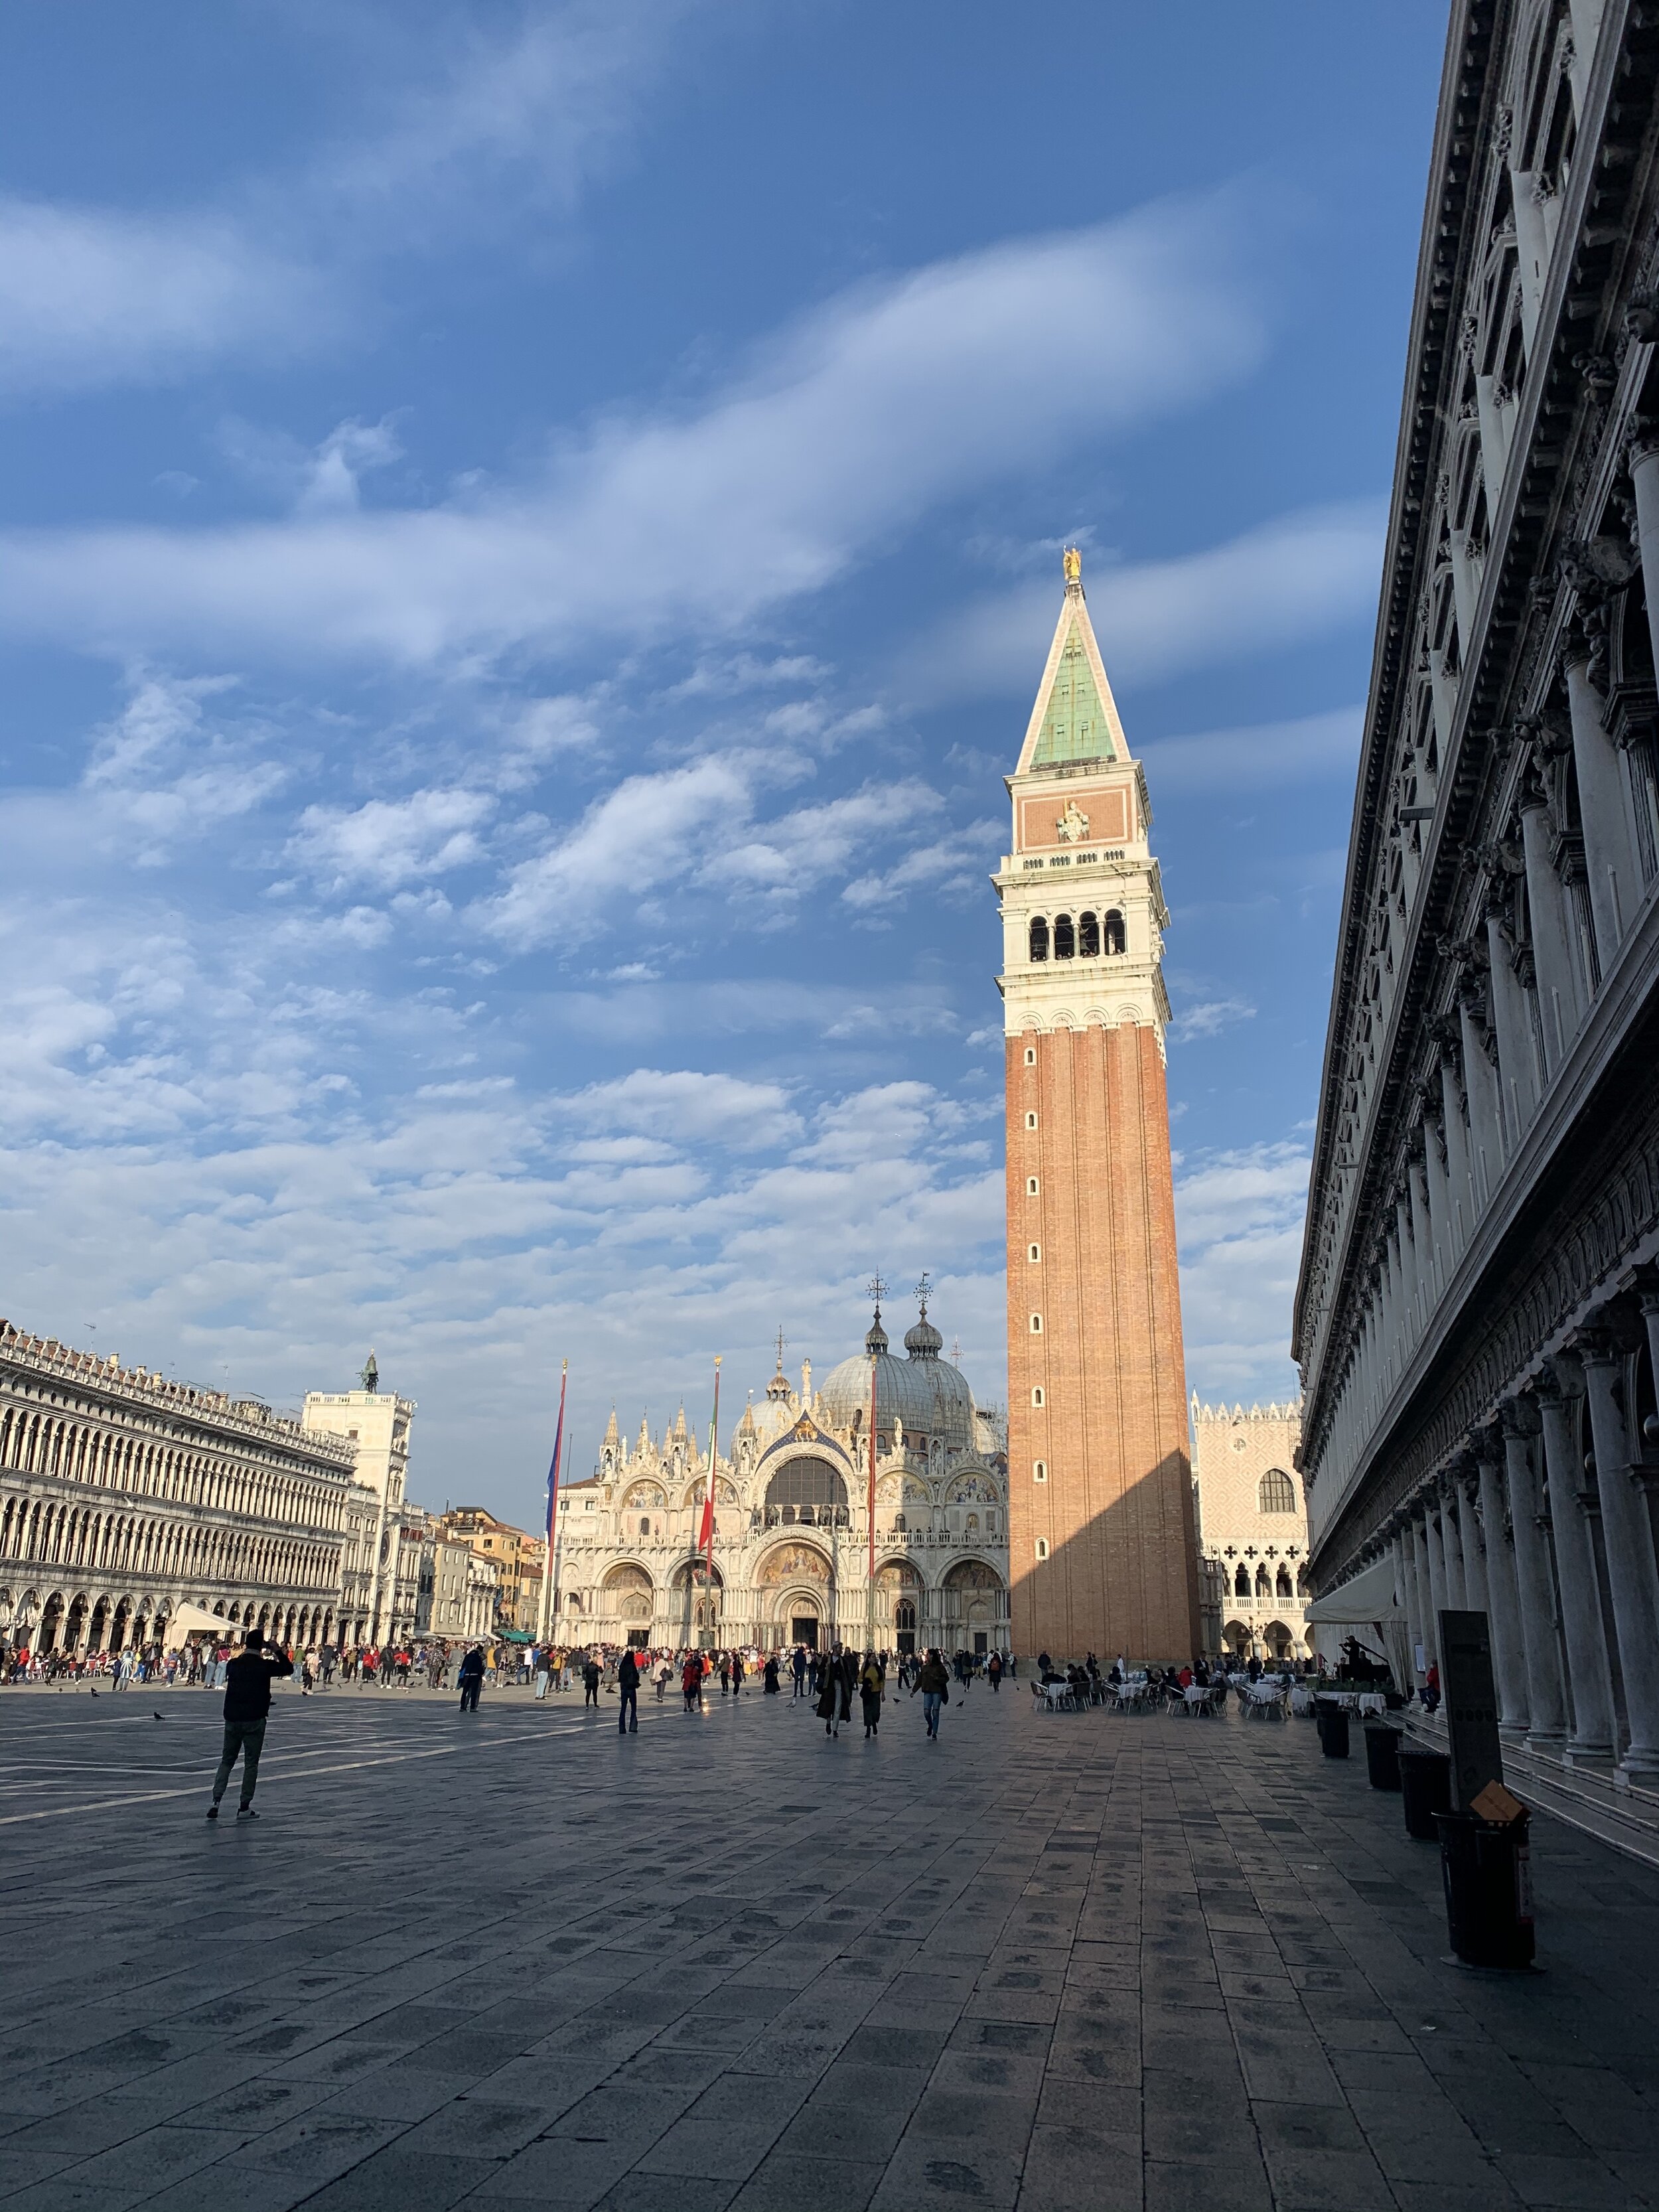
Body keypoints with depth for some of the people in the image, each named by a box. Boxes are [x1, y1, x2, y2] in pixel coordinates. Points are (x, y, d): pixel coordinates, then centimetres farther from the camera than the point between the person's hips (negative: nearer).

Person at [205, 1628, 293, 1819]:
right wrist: (277, 1652, 11)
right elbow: (288, 1668, 4)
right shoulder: (264, 1666, -9)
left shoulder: (233, 1664, 1)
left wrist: (243, 1654, 27)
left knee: (226, 1761, 14)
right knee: (251, 1764, 5)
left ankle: (216, 1801, 0)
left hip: (232, 1719, 4)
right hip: (254, 1720, -4)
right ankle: (244, 1807, 5)